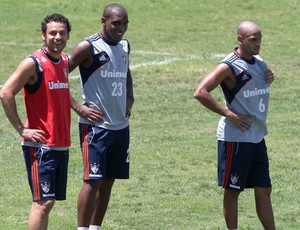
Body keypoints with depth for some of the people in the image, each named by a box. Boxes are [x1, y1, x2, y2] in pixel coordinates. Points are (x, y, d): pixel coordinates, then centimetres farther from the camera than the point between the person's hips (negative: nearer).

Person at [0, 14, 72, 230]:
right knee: (43, 201, -11)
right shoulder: (33, 63, -12)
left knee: (49, 201, 10)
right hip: (40, 145, -8)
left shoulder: (65, 61, 12)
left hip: (61, 144, 8)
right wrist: (22, 129, -15)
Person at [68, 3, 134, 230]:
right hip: (96, 124, -7)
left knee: (108, 181, 9)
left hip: (120, 124, 7)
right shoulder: (88, 47, -12)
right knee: (93, 180, -9)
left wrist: (130, 98, 13)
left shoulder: (125, 46, 10)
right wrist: (78, 107, -16)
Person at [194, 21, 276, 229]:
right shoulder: (229, 67, -15)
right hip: (235, 138, -8)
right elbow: (200, 93, -23)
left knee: (264, 190, 9)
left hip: (258, 136, 8)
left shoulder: (260, 63, 9)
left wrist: (269, 79, 5)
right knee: (232, 190, 2)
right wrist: (229, 114, -22)